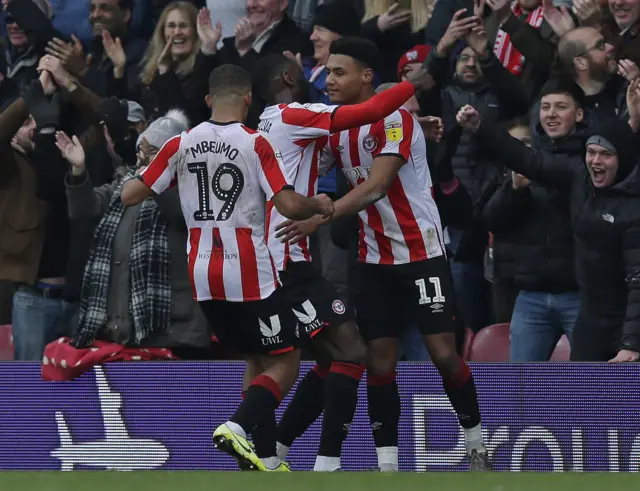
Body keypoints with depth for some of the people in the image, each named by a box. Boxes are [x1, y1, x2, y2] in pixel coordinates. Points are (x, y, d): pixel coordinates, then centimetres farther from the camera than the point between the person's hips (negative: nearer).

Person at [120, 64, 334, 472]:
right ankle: (237, 427, -21)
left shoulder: (181, 145, 2)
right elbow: (290, 206, -15)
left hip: (204, 276, 5)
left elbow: (130, 196, 4)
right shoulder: (256, 144, -9)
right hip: (251, 274, -5)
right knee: (285, 363, 3)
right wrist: (320, 205, 6)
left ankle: (261, 456, 14)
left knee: (257, 360, 21)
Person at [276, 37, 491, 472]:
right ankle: (387, 464, 1)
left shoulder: (395, 119, -16)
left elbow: (376, 187, -26)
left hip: (422, 252, -6)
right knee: (380, 359, -1)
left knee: (443, 352, -7)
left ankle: (477, 446, 11)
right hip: (374, 258, 6)